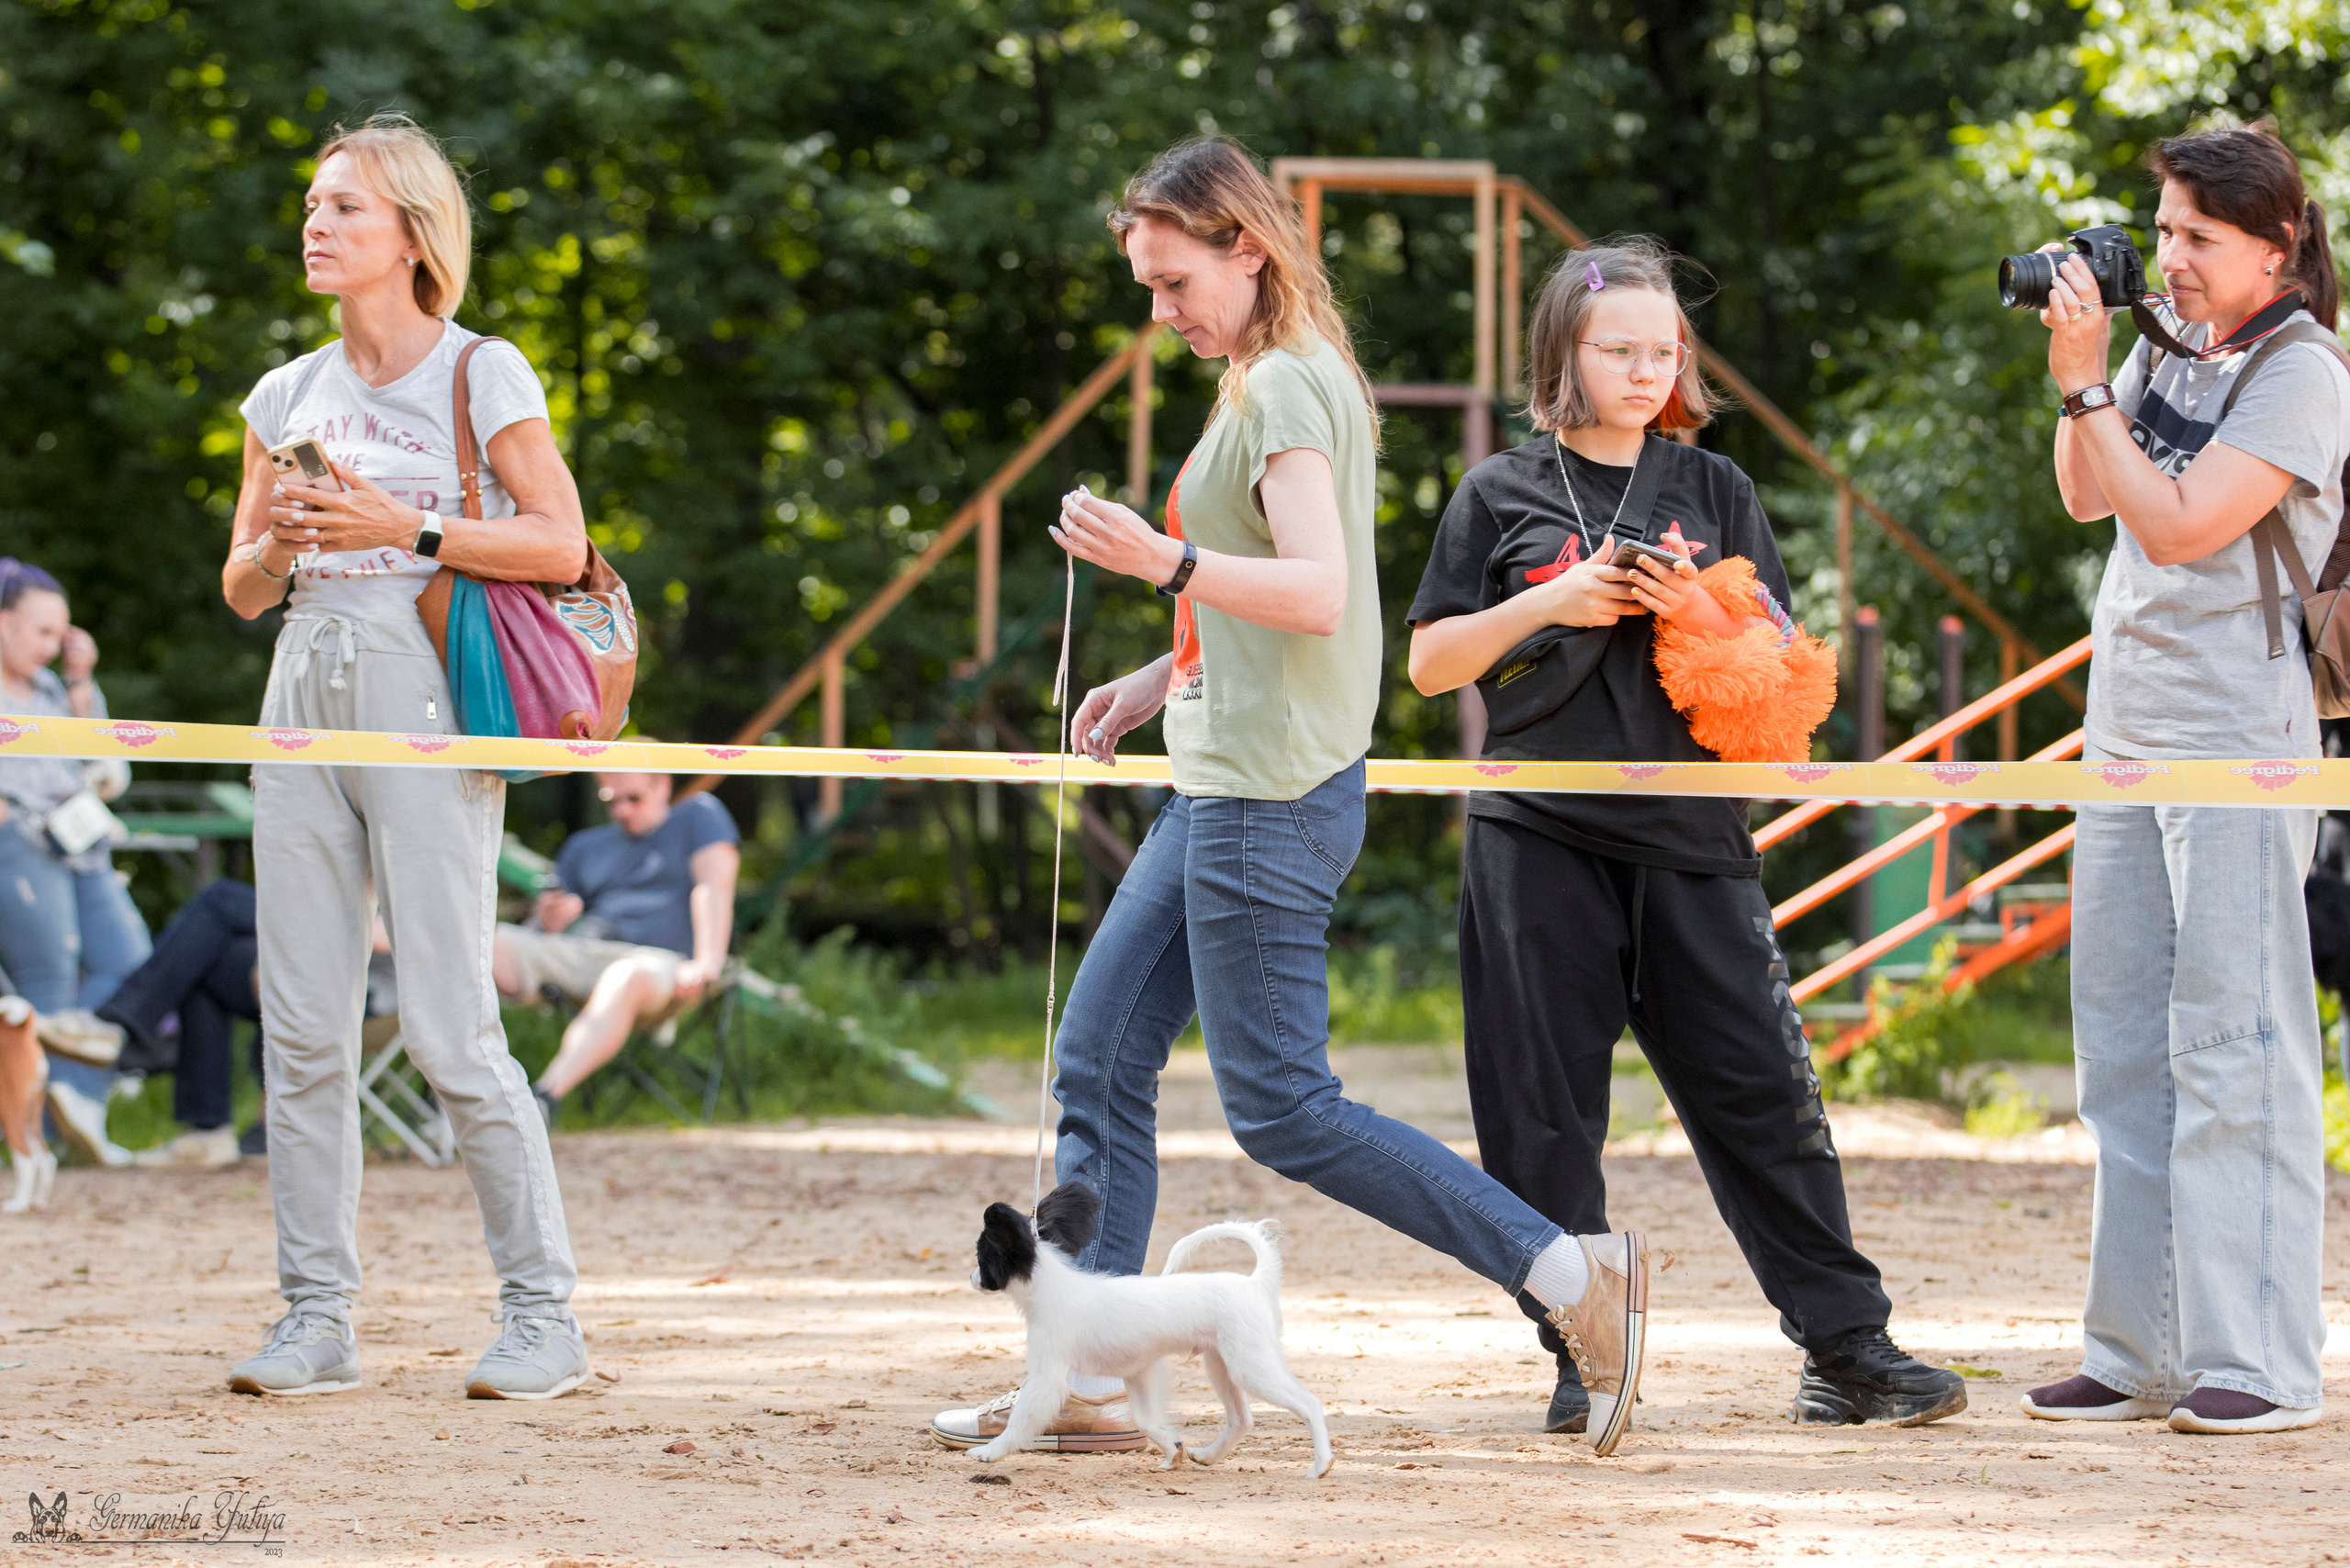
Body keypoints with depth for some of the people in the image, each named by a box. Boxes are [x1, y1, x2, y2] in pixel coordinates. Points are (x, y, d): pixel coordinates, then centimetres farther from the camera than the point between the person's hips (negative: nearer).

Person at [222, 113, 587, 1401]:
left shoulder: (482, 377, 0)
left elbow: (560, 544, -6)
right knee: (301, 1026, 1)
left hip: (424, 705, -5)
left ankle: (542, 1312, -1)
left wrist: (404, 531, -14)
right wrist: (279, 544, -4)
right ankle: (316, 1317, 6)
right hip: (304, 699, 6)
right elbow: (241, 587, 18)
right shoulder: (288, 398, 15)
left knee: (449, 1028, -9)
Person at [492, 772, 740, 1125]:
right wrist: (548, 920, -1)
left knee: (626, 979, -44)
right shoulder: (585, 847, 30)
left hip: (656, 959, -5)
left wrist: (707, 963, -18)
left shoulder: (697, 815, 16)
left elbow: (713, 888, 0)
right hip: (576, 951, 5)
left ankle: (547, 1096, -61)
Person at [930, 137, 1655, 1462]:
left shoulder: (1289, 386, -12)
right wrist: (1159, 680, 20)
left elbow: (1318, 593, -25)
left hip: (1273, 797, -11)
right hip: (1224, 790, 11)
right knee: (1100, 1059, 8)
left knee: (1282, 1108, -9)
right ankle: (1085, 1383, 9)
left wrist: (1167, 563, -36)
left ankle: (1578, 1274, -8)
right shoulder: (1269, 384, 18)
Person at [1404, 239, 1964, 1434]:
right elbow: (1430, 663, 5)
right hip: (1541, 835, -1)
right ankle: (1585, 1359, 8)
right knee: (1547, 1106, -1)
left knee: (1759, 1088, -2)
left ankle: (1846, 1347, 1)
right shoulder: (1502, 495, 7)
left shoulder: (1714, 491, 13)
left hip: (1691, 837, 1)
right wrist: (1552, 605, -8)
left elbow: (1779, 668, 11)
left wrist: (1702, 608, -9)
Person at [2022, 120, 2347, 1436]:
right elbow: (2088, 500, 16)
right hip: (2129, 735, 8)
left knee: (2237, 1047, -10)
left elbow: (2177, 525, -17)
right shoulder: (2170, 351, 13)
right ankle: (2139, 1354, 14)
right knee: (2125, 1055, 9)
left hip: (2240, 744, -8)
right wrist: (2074, 378, 4)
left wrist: (2092, 384, -14)